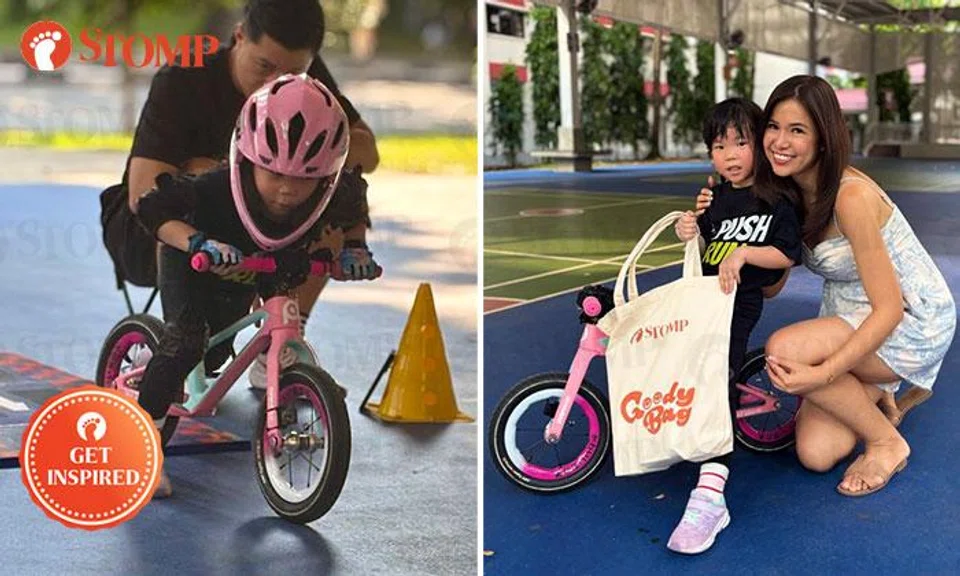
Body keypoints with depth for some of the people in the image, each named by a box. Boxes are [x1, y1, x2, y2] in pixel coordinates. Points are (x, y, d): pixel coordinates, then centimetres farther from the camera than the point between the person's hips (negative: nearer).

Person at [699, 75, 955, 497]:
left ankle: (887, 443, -9)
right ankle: (874, 393, 23)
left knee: (784, 348, -30)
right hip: (850, 318, 7)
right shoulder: (789, 193, -3)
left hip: (914, 324, -7)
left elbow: (889, 310, -27)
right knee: (816, 454, -7)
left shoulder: (851, 196, -27)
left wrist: (823, 373, -38)